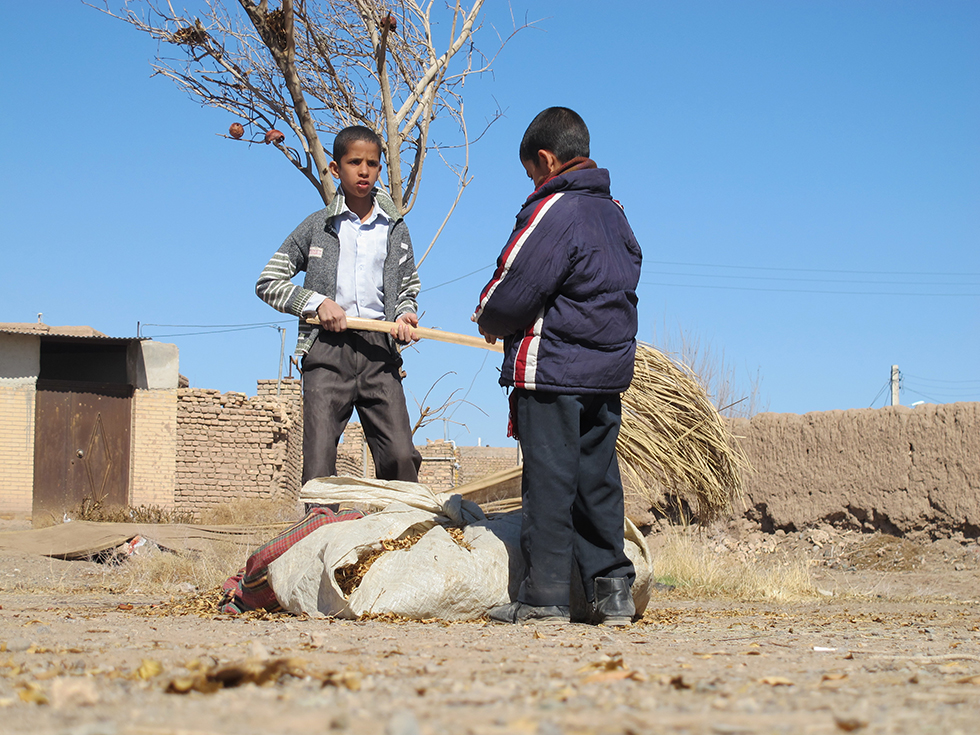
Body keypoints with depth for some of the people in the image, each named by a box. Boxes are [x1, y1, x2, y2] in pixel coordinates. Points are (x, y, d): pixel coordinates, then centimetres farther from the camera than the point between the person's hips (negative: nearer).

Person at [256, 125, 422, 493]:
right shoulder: (317, 226, 9)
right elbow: (268, 283, 9)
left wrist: (405, 315, -1)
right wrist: (316, 302, -6)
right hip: (328, 352, -1)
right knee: (319, 466, -7)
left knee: (400, 457, -10)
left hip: (379, 351, 1)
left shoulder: (394, 229, 15)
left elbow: (408, 288, 22)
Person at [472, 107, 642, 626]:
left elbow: (512, 291, -16)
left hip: (551, 371, -8)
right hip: (608, 371, 8)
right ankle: (612, 590, 11)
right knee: (598, 480, 11)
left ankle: (544, 596, -1)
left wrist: (488, 322, 7)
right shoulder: (614, 212, 13)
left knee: (549, 481, -3)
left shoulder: (552, 211, -13)